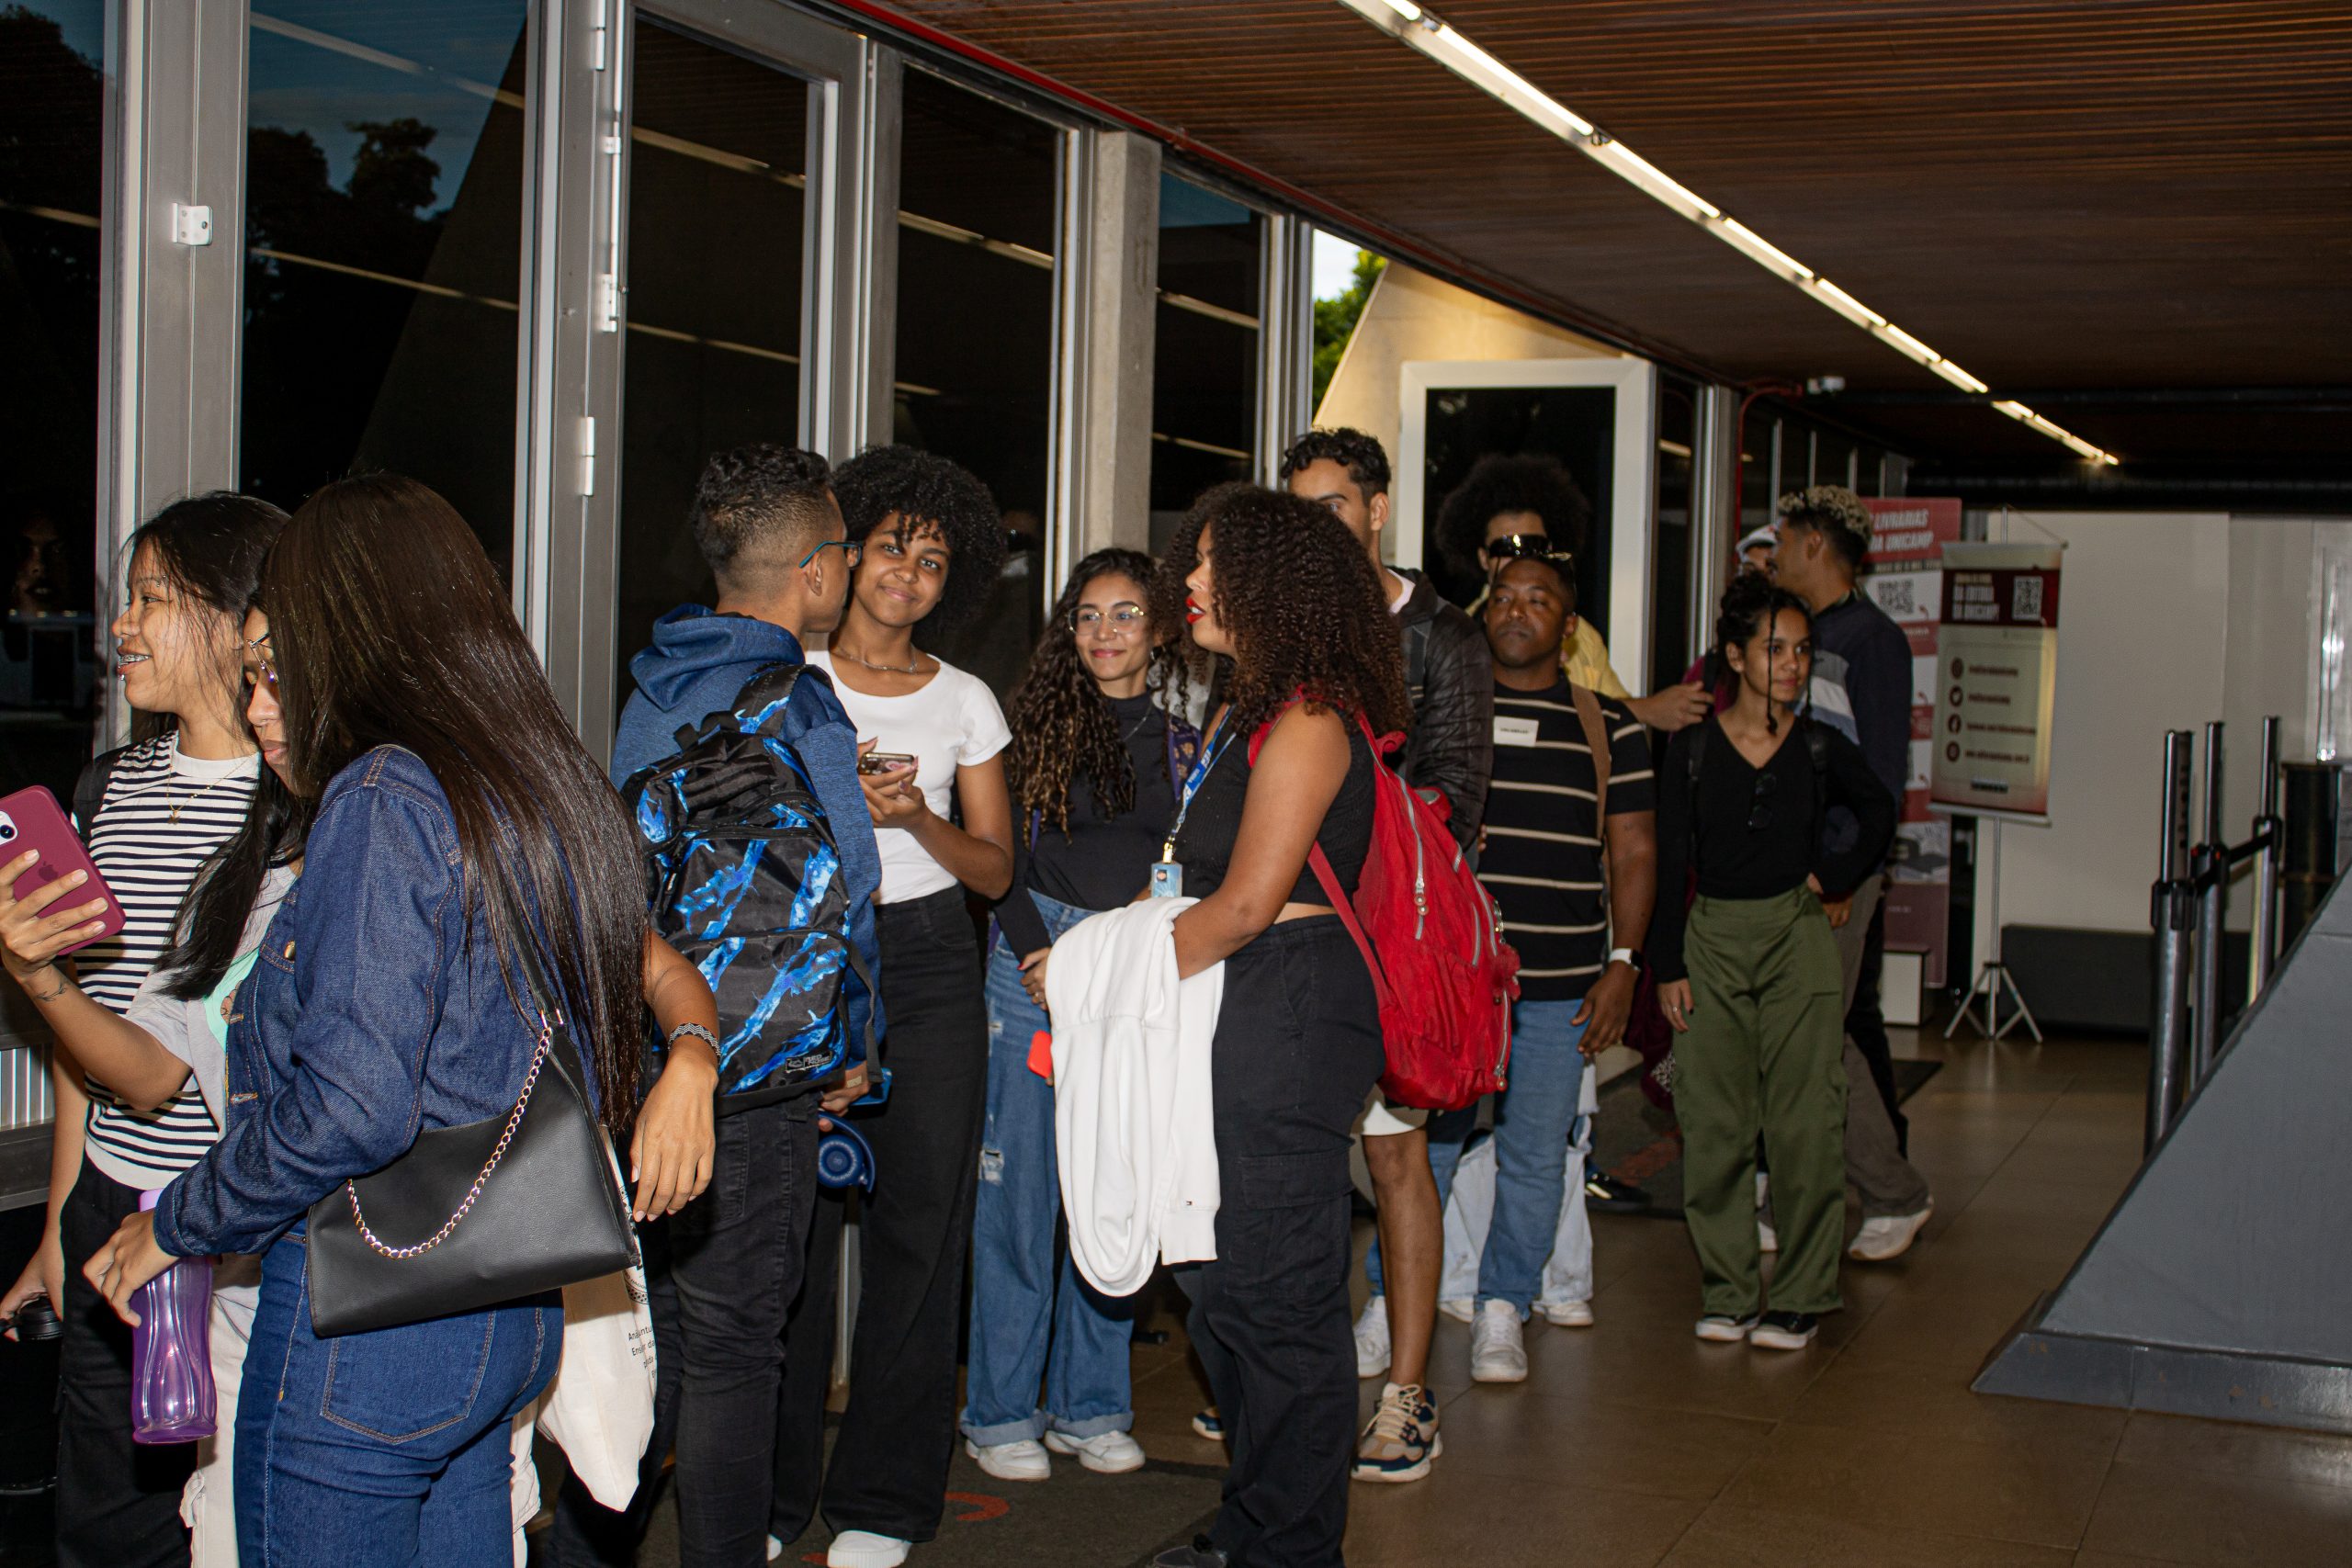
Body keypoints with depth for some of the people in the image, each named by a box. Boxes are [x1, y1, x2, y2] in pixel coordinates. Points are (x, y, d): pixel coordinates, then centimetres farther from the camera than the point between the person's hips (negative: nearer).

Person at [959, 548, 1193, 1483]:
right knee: (1019, 1188, -1)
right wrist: (1044, 961, -9)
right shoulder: (1036, 724, 4)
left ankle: (1090, 1404, 16)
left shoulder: (1181, 746, 11)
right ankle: (1000, 1411, 8)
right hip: (1034, 965, -2)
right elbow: (1002, 860, 1)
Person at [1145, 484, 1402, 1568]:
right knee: (1217, 1282, 16)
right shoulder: (1241, 710, 16)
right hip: (1236, 1019, 10)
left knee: (1275, 1293, -2)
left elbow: (1247, 902, -18)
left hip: (1289, 1017, -10)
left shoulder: (1306, 720, -14)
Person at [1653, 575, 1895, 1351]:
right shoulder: (1693, 748, 0)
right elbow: (1669, 862, 2)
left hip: (1798, 938, 0)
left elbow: (1878, 811, 20)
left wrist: (1836, 874, 6)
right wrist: (1668, 965, -2)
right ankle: (1726, 1291, 14)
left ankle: (1801, 1296, 6)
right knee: (1714, 1122, 3)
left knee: (1804, 1124, -3)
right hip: (1712, 939, 0)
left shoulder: (1820, 748, 1)